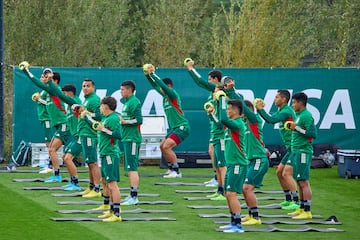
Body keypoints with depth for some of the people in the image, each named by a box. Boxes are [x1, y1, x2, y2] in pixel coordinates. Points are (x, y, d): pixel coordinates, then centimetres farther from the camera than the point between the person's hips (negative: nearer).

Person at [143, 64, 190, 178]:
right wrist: (147, 75, 5)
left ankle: (176, 171, -14)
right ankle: (172, 169, 22)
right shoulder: (165, 96, 11)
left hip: (182, 127, -10)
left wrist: (152, 74, -20)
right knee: (162, 146, 15)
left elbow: (162, 85, -23)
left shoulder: (173, 95, -13)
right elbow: (155, 86, 16)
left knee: (166, 147, -18)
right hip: (174, 128, 10)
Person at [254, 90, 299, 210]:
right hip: (289, 147, 11)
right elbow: (270, 119, 19)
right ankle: (288, 199, 24)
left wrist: (260, 109, -17)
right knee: (279, 172, 16)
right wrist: (260, 109, 7)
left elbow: (271, 120, -25)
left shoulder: (286, 111, -16)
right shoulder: (281, 111, 14)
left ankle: (296, 202, -18)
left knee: (286, 173, -16)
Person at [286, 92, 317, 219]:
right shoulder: (299, 115, 16)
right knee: (300, 182, 14)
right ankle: (302, 209, 20)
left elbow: (313, 134, -20)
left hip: (303, 152, -10)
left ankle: (307, 211, -10)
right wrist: (292, 128, 11)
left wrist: (297, 128, -19)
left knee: (304, 182, -10)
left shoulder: (306, 116, -13)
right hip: (296, 151, 10)